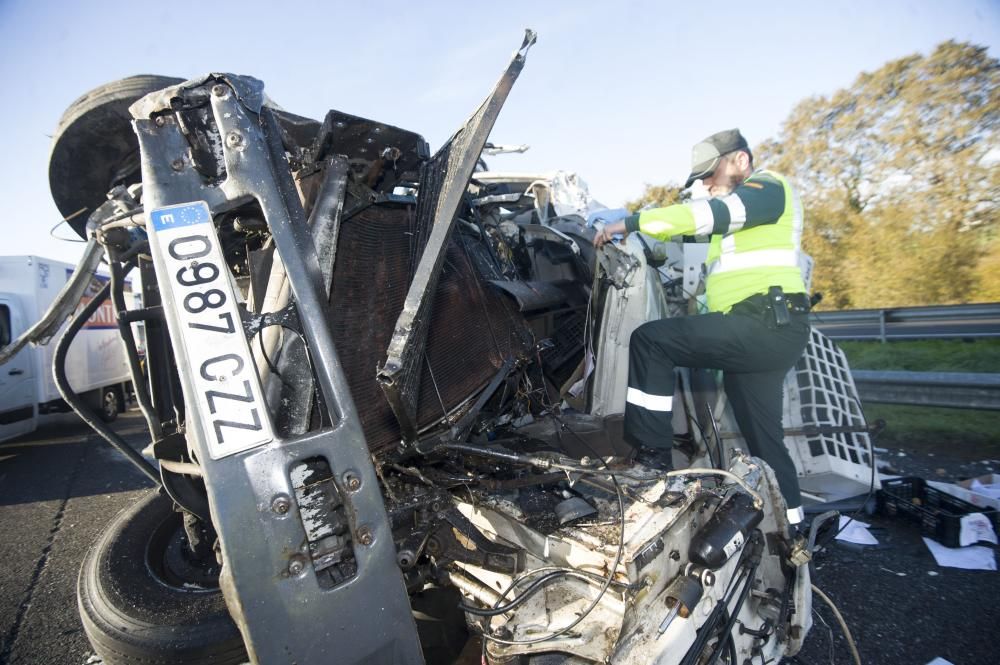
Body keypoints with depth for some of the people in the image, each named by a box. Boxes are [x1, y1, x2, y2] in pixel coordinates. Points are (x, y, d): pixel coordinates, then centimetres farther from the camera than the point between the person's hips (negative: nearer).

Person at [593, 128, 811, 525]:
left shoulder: (767, 187, -1)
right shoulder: (736, 217, 31)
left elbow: (709, 214, -18)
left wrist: (630, 223, -19)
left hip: (766, 326, -11)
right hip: (765, 333, 11)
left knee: (649, 340, -18)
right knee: (764, 439, 13)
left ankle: (653, 455, -16)